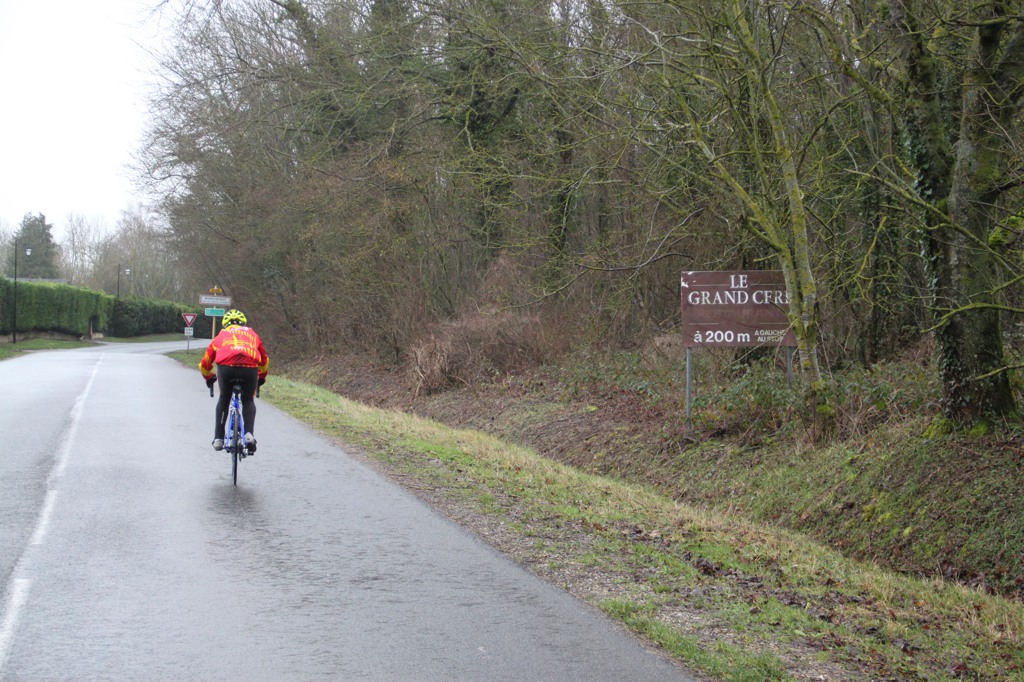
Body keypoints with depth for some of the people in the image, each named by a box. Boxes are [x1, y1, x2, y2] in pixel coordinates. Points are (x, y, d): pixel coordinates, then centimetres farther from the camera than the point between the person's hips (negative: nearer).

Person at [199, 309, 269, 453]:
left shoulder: (221, 335, 31)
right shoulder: (252, 334, 34)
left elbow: (205, 362, 37)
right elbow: (264, 361, 45)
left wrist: (208, 377, 56)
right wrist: (262, 377, 62)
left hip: (226, 367, 0)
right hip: (250, 368, 0)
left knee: (224, 400, 25)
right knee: (248, 401, 23)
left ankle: (218, 438, 19)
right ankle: (249, 434, 1)